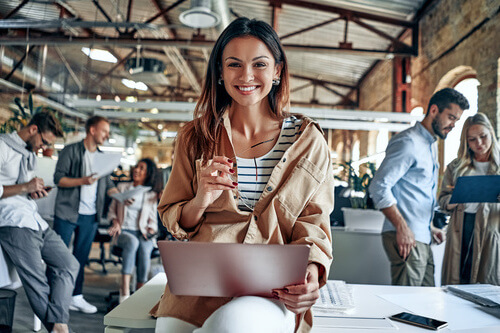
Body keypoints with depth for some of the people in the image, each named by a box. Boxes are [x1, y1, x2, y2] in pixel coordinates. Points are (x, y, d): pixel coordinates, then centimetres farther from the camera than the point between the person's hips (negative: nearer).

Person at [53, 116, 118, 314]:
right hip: (67, 213, -5)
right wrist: (82, 180, -23)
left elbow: (108, 184, 14)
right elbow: (58, 178, -10)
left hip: (90, 216, 5)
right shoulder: (71, 151, -3)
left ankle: (76, 296, 19)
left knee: (81, 257, 10)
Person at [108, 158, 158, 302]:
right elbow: (112, 210, 18)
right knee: (132, 242, -38)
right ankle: (125, 289, -41)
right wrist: (115, 222, -2)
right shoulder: (122, 187, 15)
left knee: (145, 249, -35)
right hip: (123, 232, 0)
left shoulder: (151, 195, 15)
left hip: (142, 233, 1)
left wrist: (150, 230, -6)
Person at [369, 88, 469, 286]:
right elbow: (379, 187, -20)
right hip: (407, 239, -10)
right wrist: (402, 228, -23)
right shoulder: (408, 142, -11)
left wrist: (429, 227, 18)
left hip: (422, 239, 10)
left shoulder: (431, 145, 20)